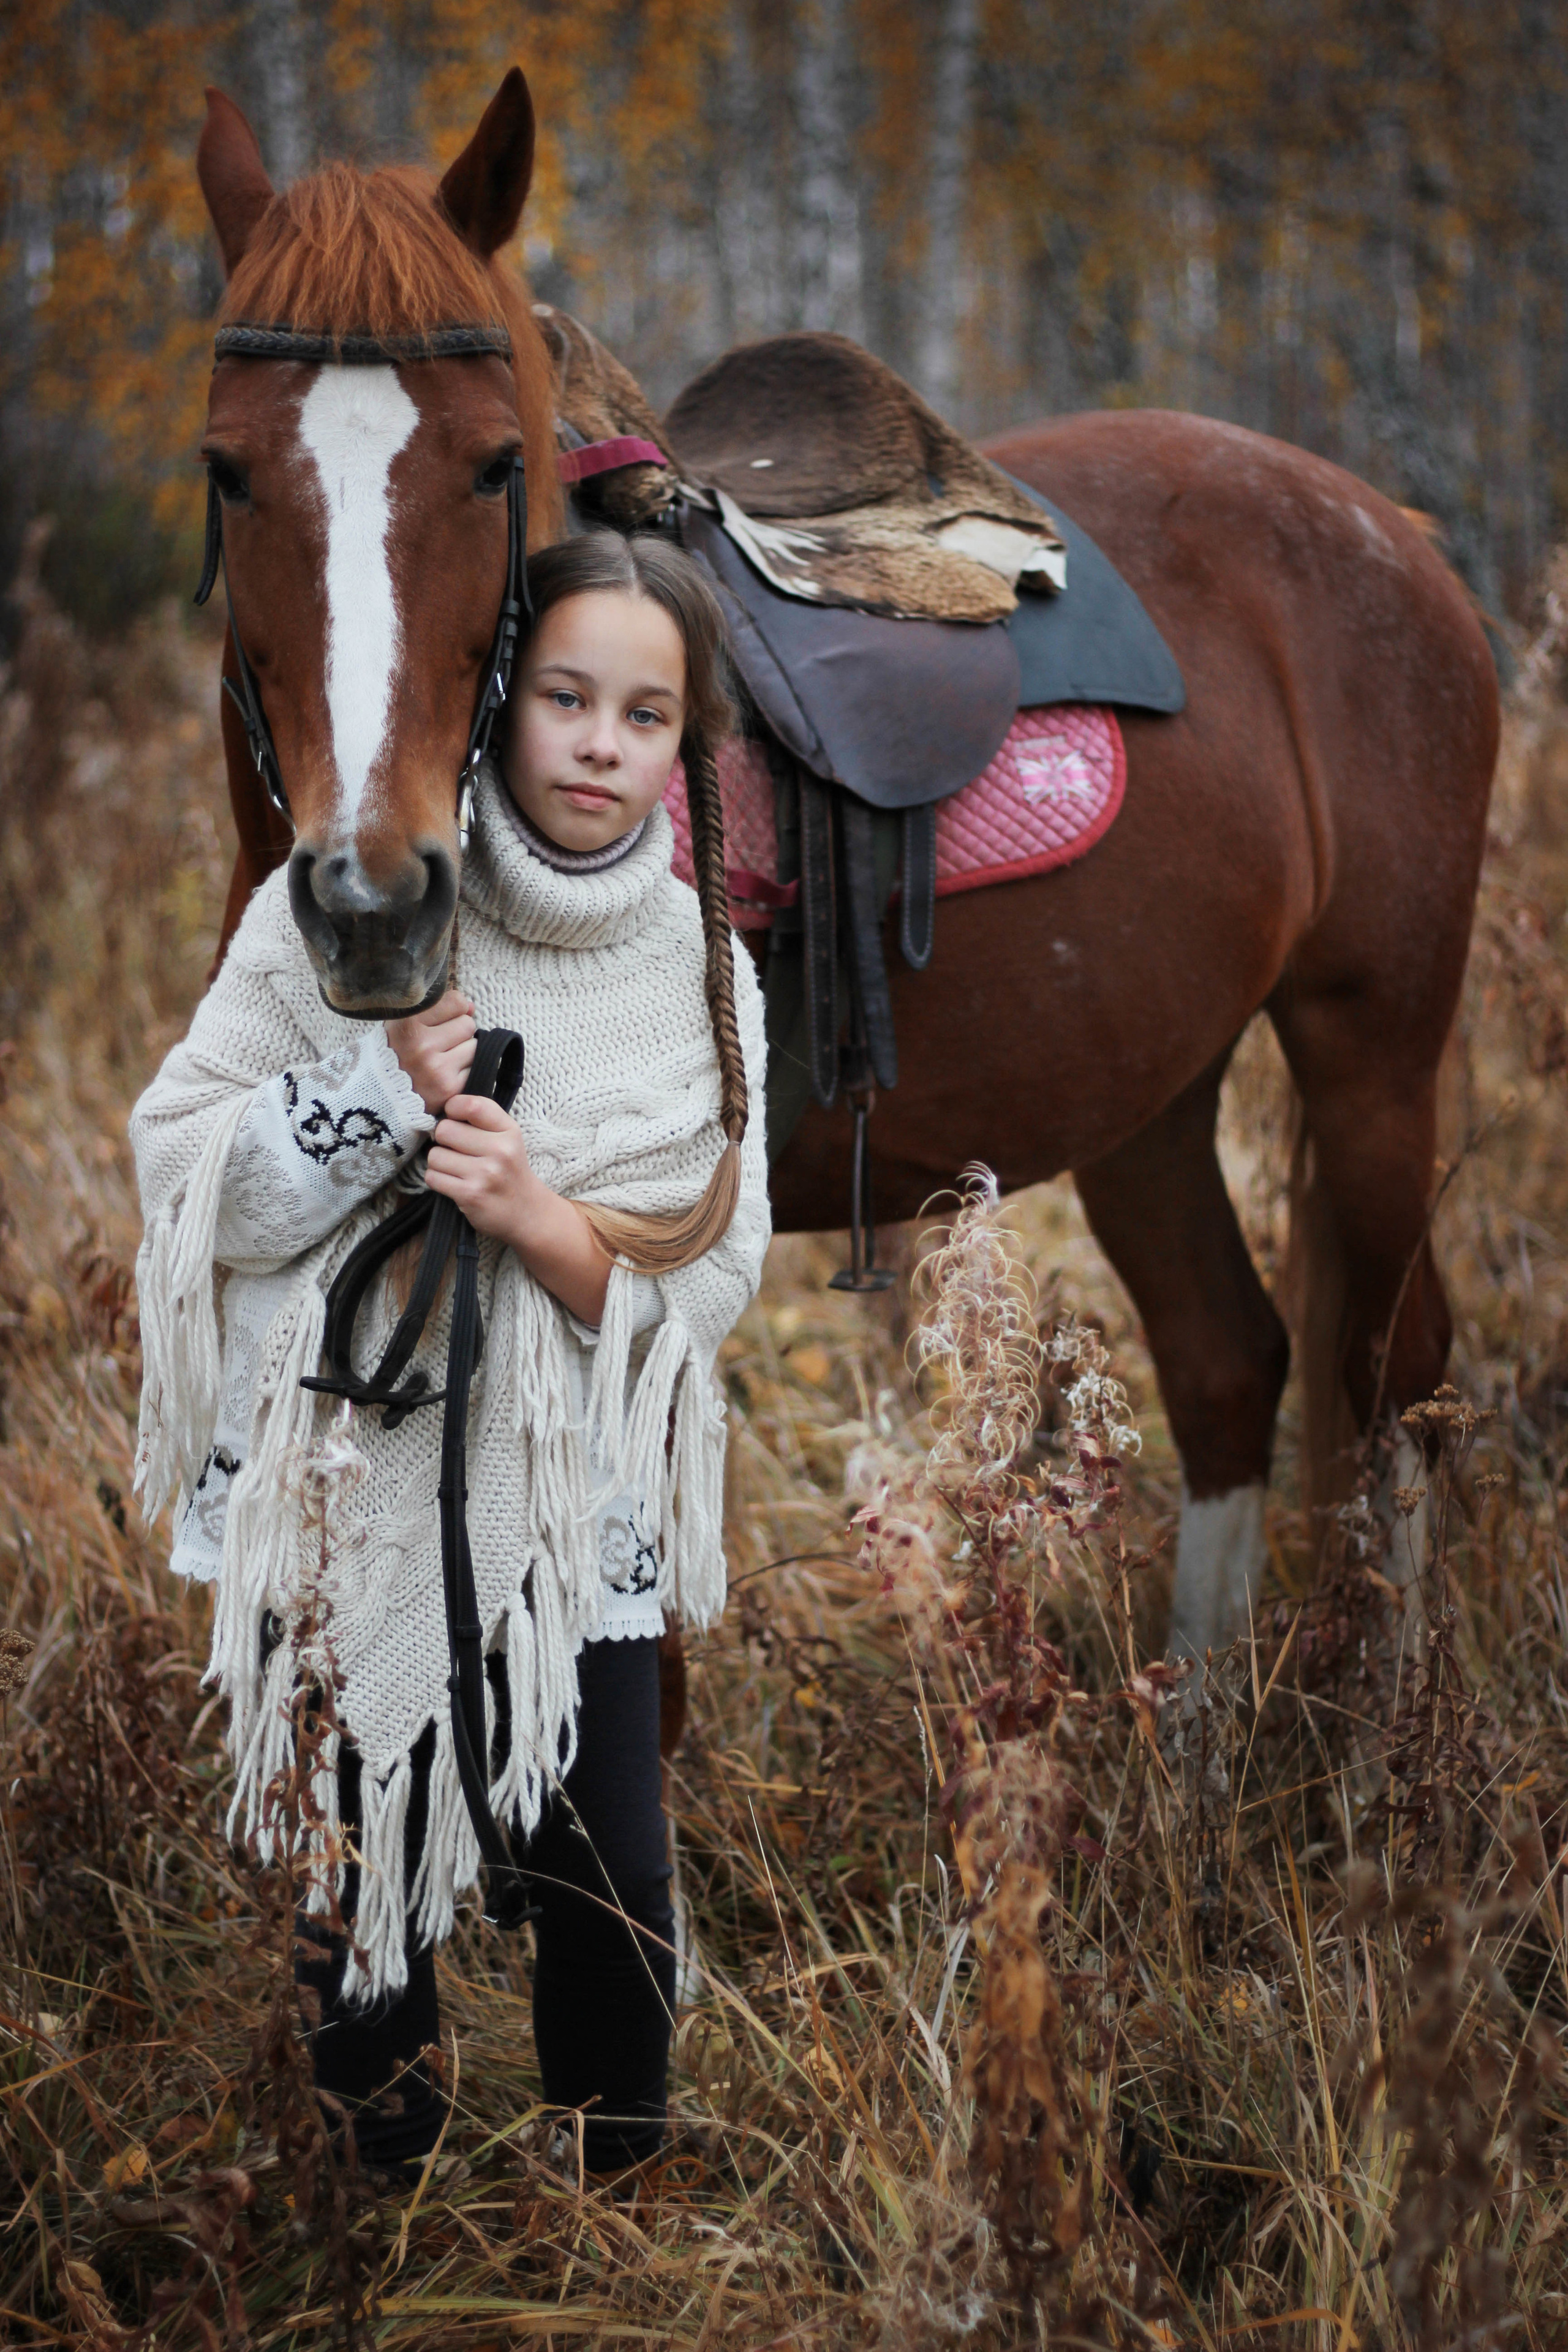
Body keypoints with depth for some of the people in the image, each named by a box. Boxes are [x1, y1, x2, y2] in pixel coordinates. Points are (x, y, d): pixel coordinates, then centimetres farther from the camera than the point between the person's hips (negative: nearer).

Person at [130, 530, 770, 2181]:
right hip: (352, 1487, -1)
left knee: (614, 1896, 4)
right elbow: (183, 1175, -8)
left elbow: (711, 1278, -3)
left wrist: (538, 1215, -22)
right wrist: (379, 1098, -24)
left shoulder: (702, 967, -1)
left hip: (579, 1512, 1)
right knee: (369, 1894, 10)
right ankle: (390, 2209, 32)